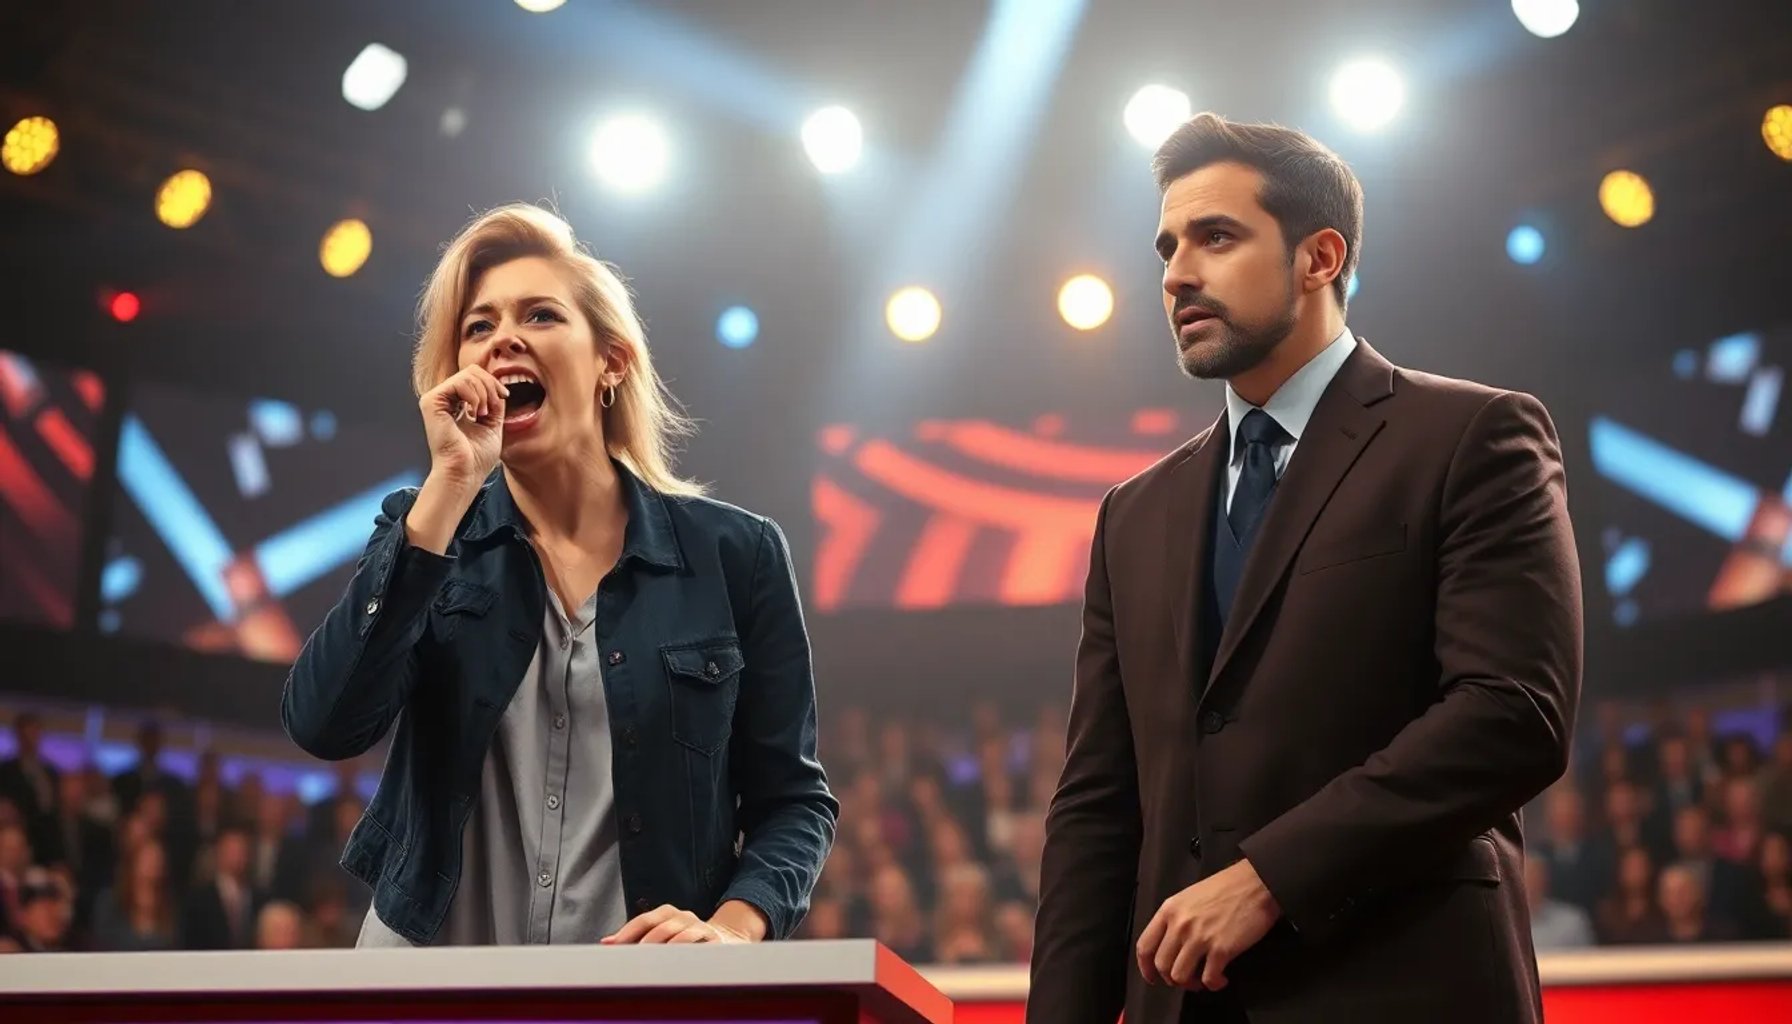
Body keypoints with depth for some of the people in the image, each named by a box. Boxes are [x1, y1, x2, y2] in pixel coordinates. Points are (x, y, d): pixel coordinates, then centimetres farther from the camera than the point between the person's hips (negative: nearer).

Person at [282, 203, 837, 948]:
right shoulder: (431, 529, 1)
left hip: (638, 992, -1)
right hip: (432, 959, 1)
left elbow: (792, 797, 1)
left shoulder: (733, 556, -3)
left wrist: (731, 928, -18)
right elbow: (324, 726, -15)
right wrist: (450, 484, -17)